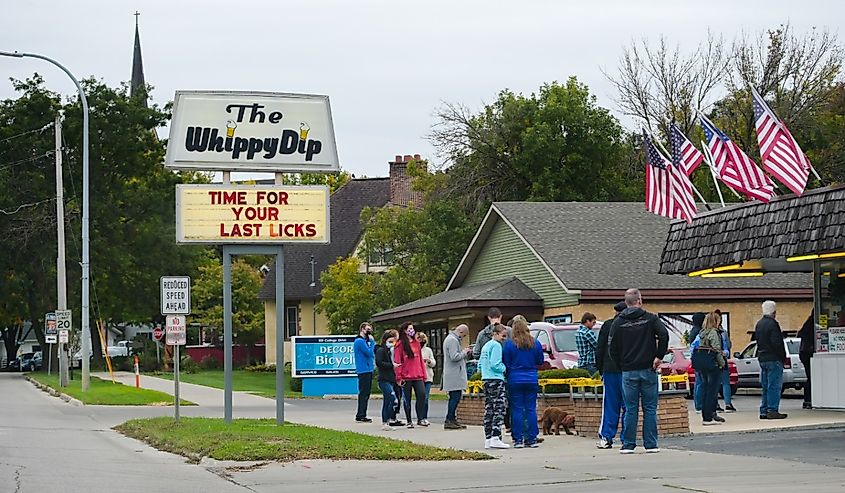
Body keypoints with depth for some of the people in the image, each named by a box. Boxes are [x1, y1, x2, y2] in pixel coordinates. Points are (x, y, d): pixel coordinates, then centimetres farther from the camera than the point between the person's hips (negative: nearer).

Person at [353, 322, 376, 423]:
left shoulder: (364, 341, 19)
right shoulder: (360, 341, -13)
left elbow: (371, 353, 19)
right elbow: (370, 353, -19)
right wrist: (372, 341, -10)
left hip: (368, 370, 10)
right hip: (364, 370, -10)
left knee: (366, 393, 12)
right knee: (364, 393, -9)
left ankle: (361, 415, 16)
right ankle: (360, 415, -8)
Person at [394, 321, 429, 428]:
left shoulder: (416, 343, 15)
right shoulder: (401, 344, -2)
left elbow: (420, 359, 17)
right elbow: (397, 361, -6)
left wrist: (423, 374, 12)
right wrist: (399, 377, -12)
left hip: (418, 376, 4)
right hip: (406, 377, -4)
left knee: (422, 394, -12)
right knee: (407, 399, 3)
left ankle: (421, 419, -8)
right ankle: (409, 421, 9)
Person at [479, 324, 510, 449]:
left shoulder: (486, 346, 19)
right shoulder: (496, 345, -9)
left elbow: (480, 364, 22)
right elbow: (495, 364, -17)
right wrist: (505, 368, -3)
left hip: (486, 380, 9)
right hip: (496, 379, -9)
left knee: (489, 409, 9)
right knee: (499, 409, -11)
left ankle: (488, 439, 9)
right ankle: (495, 438, -19)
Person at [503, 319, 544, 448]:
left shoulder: (509, 344, -7)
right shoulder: (536, 344, 1)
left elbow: (506, 363, -4)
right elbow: (540, 361, 10)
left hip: (515, 380, -2)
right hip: (532, 379, 2)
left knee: (517, 409, 2)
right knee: (531, 409, 5)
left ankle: (518, 439, 1)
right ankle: (532, 439, 5)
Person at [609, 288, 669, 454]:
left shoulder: (618, 322, 2)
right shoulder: (650, 318, -1)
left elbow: (613, 348, 0)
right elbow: (664, 335, -15)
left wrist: (621, 364, 11)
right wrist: (659, 357, -7)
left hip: (628, 372, 1)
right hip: (648, 370, -1)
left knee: (630, 409, 5)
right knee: (650, 408, 5)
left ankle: (628, 445, 4)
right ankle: (651, 444, 4)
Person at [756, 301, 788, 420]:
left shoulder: (759, 324, 13)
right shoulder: (772, 324, -14)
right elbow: (777, 343, -18)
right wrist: (783, 356, -6)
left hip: (762, 359, 9)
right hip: (773, 359, -9)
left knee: (765, 387, 12)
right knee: (774, 386, -6)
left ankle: (764, 411, 13)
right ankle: (772, 411, -8)